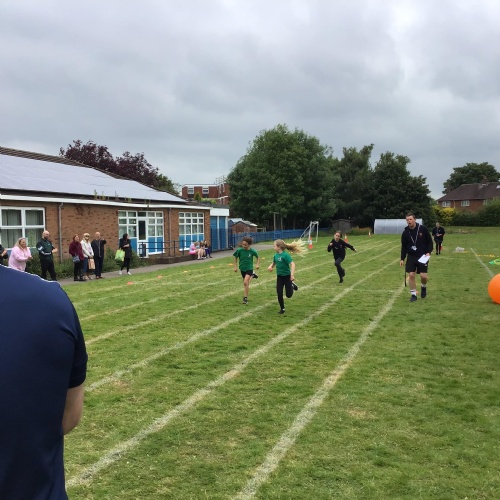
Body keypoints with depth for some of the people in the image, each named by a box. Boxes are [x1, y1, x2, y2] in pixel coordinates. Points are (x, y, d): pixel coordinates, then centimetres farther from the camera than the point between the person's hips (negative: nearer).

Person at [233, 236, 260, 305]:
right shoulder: (239, 250, -14)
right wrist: (235, 266, -1)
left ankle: (245, 298, -9)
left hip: (249, 268, -3)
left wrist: (257, 264, -9)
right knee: (246, 283, 16)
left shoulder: (252, 251, -15)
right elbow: (235, 258, 1)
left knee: (245, 282, -19)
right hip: (242, 269, 3)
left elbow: (258, 257, 3)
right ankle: (252, 275, 47)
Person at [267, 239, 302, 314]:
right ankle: (282, 309, 17)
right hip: (279, 277, 5)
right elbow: (274, 263, 16)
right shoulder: (276, 255, -1)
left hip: (287, 276, -5)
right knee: (279, 294, 1)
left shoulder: (285, 255, -22)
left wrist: (292, 274, -36)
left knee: (288, 295, 2)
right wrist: (270, 266, -7)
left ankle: (292, 285, 33)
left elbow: (292, 264, -27)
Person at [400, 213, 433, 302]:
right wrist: (402, 259, 2)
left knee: (423, 276, -7)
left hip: (423, 256, -2)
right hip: (411, 256, 2)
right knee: (411, 275, -4)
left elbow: (430, 241, 0)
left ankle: (423, 287, 27)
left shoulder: (423, 229, -8)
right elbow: (404, 246, 6)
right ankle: (413, 294, 8)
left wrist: (429, 252, -12)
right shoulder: (405, 232, -2)